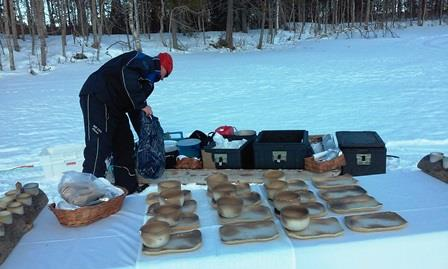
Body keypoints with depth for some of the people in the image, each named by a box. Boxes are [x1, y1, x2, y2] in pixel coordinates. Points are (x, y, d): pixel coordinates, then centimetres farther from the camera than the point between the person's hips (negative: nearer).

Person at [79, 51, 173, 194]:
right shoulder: (143, 61, -5)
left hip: (113, 105, 10)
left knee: (125, 142, 11)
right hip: (96, 97, -10)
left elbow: (134, 109, 23)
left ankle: (128, 185, 18)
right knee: (99, 145, -14)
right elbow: (128, 74, -28)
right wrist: (142, 104, -21)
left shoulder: (147, 79, 22)